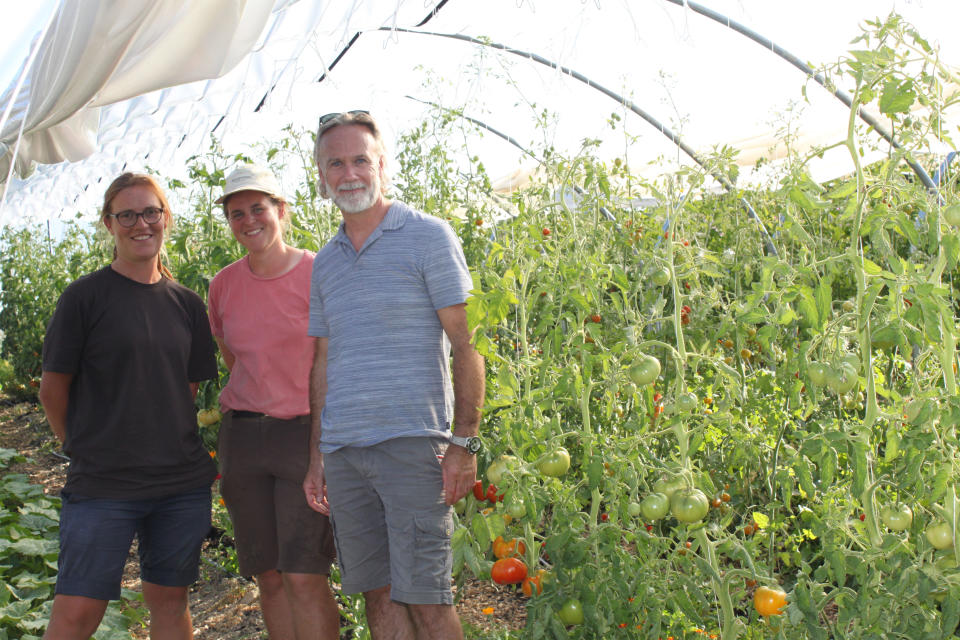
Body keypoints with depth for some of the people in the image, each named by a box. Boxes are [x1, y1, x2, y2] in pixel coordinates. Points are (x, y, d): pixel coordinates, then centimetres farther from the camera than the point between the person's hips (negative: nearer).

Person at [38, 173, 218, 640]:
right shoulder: (85, 296, -3)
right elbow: (53, 390, 1)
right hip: (102, 486, -4)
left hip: (182, 482, 4)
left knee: (169, 601, 11)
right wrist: (89, 450, 7)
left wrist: (175, 451, 11)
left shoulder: (186, 304, 10)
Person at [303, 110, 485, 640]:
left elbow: (465, 342, -4)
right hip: (342, 451, 6)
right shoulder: (324, 263, 17)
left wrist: (464, 443, -11)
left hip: (412, 442, -5)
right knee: (377, 595, 9)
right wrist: (316, 458, 16)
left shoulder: (427, 236, 0)